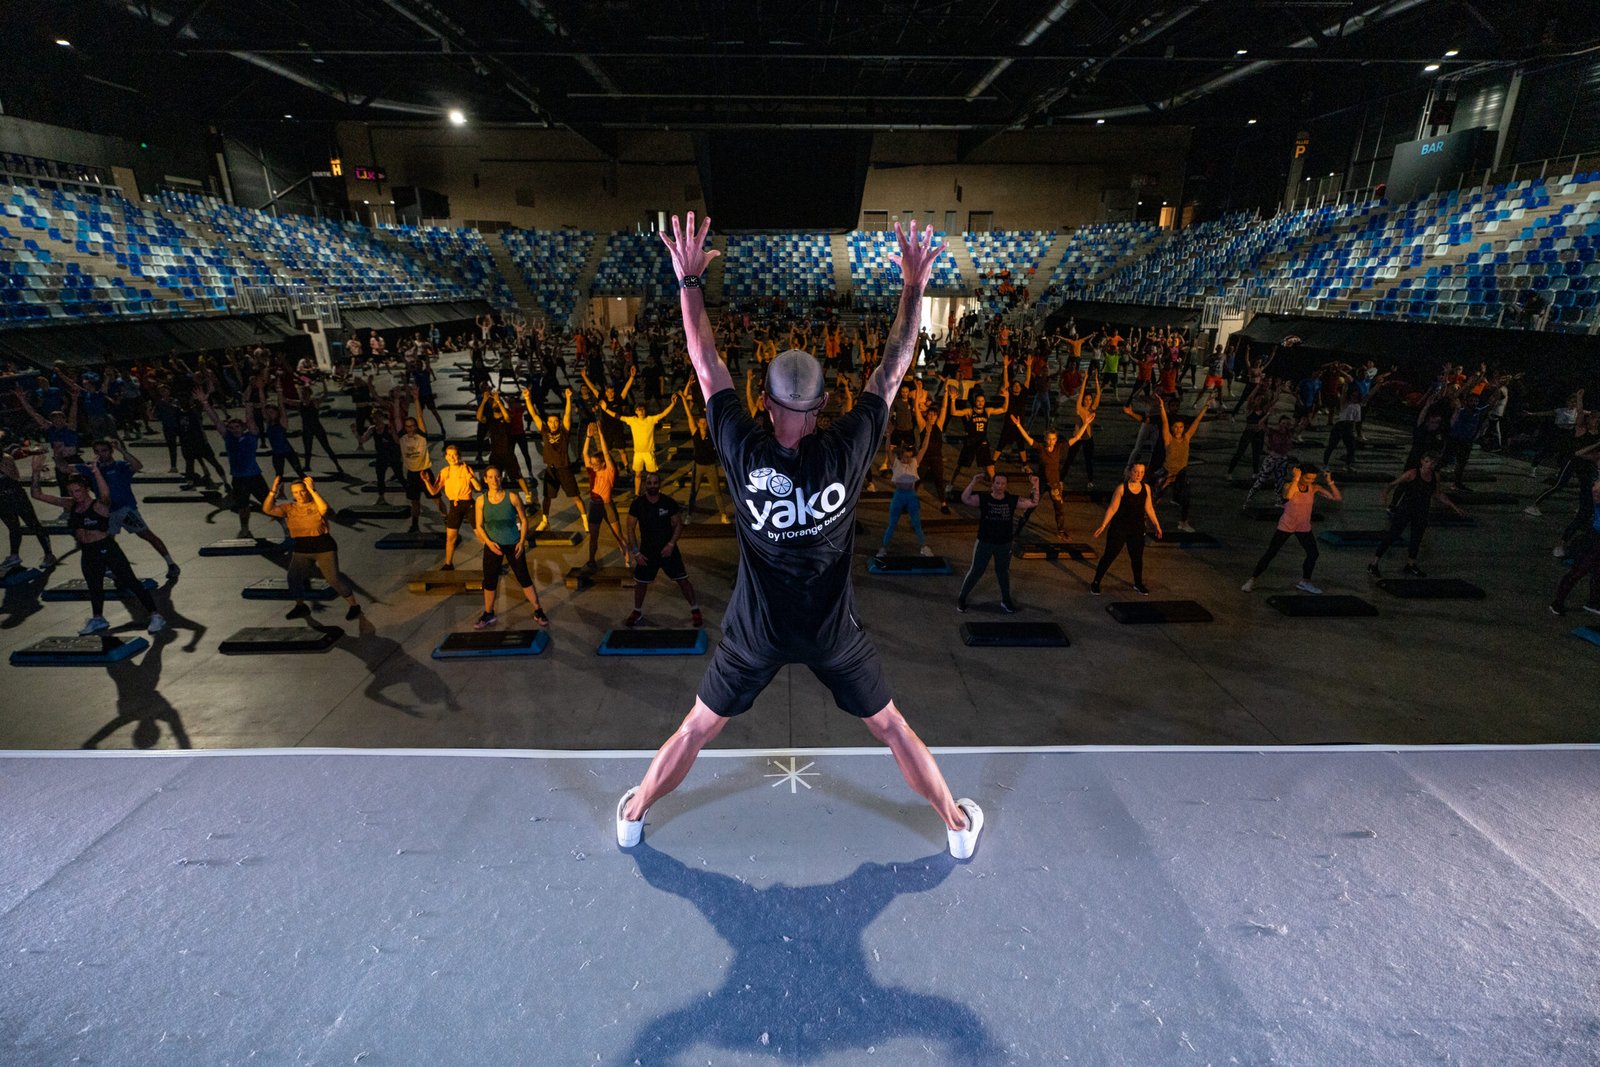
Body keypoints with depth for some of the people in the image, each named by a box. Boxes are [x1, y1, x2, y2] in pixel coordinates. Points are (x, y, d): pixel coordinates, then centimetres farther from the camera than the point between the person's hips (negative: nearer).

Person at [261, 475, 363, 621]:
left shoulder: (316, 505, -8)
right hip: (301, 550, 4)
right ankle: (301, 607, 19)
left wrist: (312, 489, -29)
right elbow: (267, 509, -7)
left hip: (324, 549, -4)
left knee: (334, 578, -5)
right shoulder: (289, 508, 3)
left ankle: (354, 606, 6)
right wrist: (273, 489, -14)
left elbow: (324, 508, -32)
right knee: (294, 577, -3)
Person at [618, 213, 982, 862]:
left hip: (755, 632, 0)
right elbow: (894, 368, -10)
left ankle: (633, 815, 43)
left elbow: (707, 365, -9)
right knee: (891, 726, 20)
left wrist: (689, 280, 0)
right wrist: (914, 285, 1)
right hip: (832, 632, 0)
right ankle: (958, 824, 39)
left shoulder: (743, 454, -18)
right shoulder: (847, 452, -20)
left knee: (696, 730, 21)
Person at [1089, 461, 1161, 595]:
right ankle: (1096, 582, 11)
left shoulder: (1146, 488, 1)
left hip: (1137, 530, 4)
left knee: (1137, 557, 13)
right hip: (1119, 528, -4)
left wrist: (1157, 525, 15)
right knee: (1109, 555, -1)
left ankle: (1138, 584, 32)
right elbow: (1112, 508, -12)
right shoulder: (1121, 488, -13)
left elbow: (1149, 508, 11)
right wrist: (1103, 525, -18)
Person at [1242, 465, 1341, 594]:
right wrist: (1296, 479, -37)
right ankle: (1252, 580, 8)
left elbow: (1338, 497, -11)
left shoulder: (1314, 488, -8)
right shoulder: (1289, 485, -17)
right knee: (1270, 553, -2)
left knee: (1313, 554, -1)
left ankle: (1304, 582, 20)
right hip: (1286, 526, -4)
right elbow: (1287, 497, -41)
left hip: (1304, 528, 4)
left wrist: (1330, 482, -22)